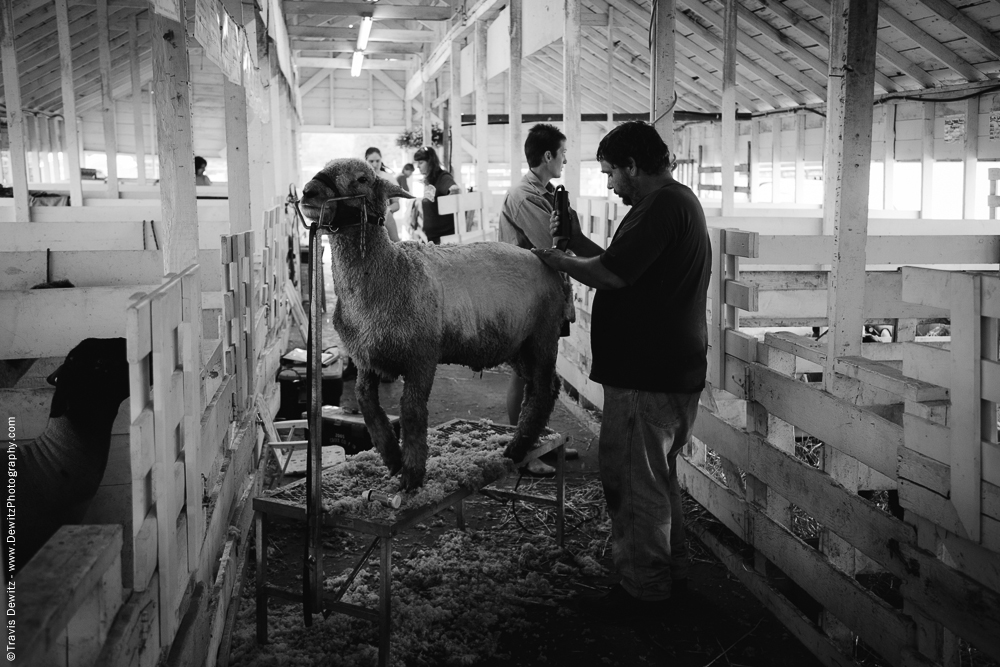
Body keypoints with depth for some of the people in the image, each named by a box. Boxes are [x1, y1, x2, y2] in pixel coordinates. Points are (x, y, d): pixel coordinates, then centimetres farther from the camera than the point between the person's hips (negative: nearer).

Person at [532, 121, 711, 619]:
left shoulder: (662, 207, -18)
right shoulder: (676, 201, 16)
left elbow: (611, 275, -22)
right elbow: (622, 266, 18)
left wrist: (559, 261, -7)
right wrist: (577, 239, 10)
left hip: (647, 376, -11)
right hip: (669, 368, 11)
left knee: (633, 480, 0)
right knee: (655, 475, 22)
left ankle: (643, 590, 11)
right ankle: (670, 572, 35)